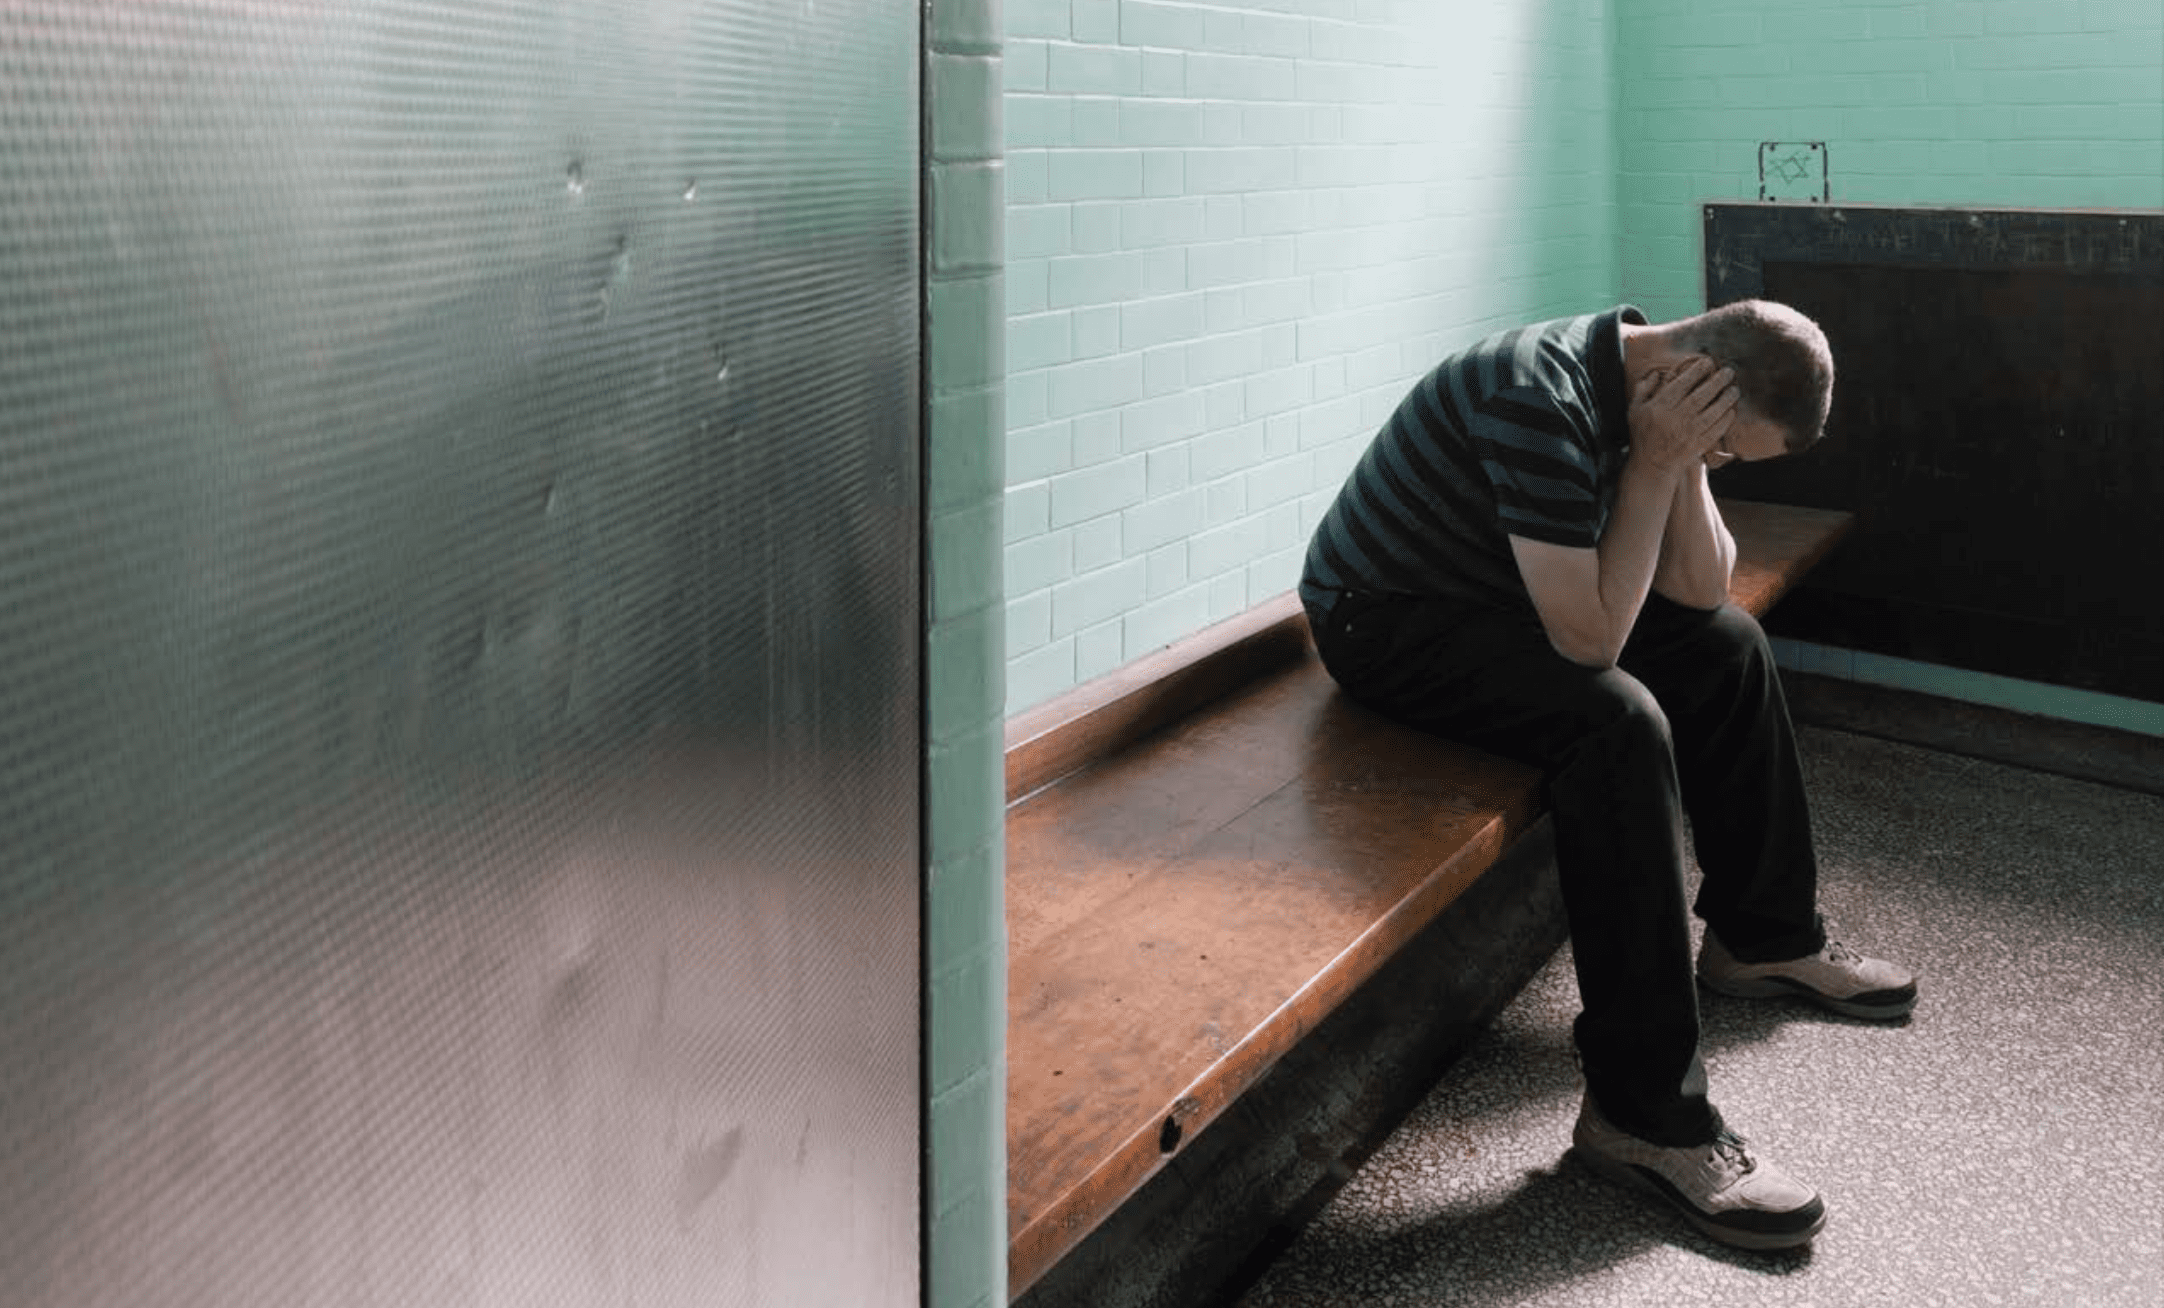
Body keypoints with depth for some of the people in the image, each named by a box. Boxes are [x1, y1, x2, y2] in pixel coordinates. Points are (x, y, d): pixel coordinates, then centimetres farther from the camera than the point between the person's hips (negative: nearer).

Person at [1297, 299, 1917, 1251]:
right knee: (1618, 721, -29)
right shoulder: (1543, 396, -31)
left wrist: (1683, 460, -14)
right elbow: (1590, 636, -31)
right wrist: (1656, 461, -27)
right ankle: (1644, 1117, -26)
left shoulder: (1648, 388, -2)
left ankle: (1764, 935, 25)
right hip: (1381, 620, -9)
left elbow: (1699, 591, 0)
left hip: (1501, 593, 10)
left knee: (1725, 644, 10)